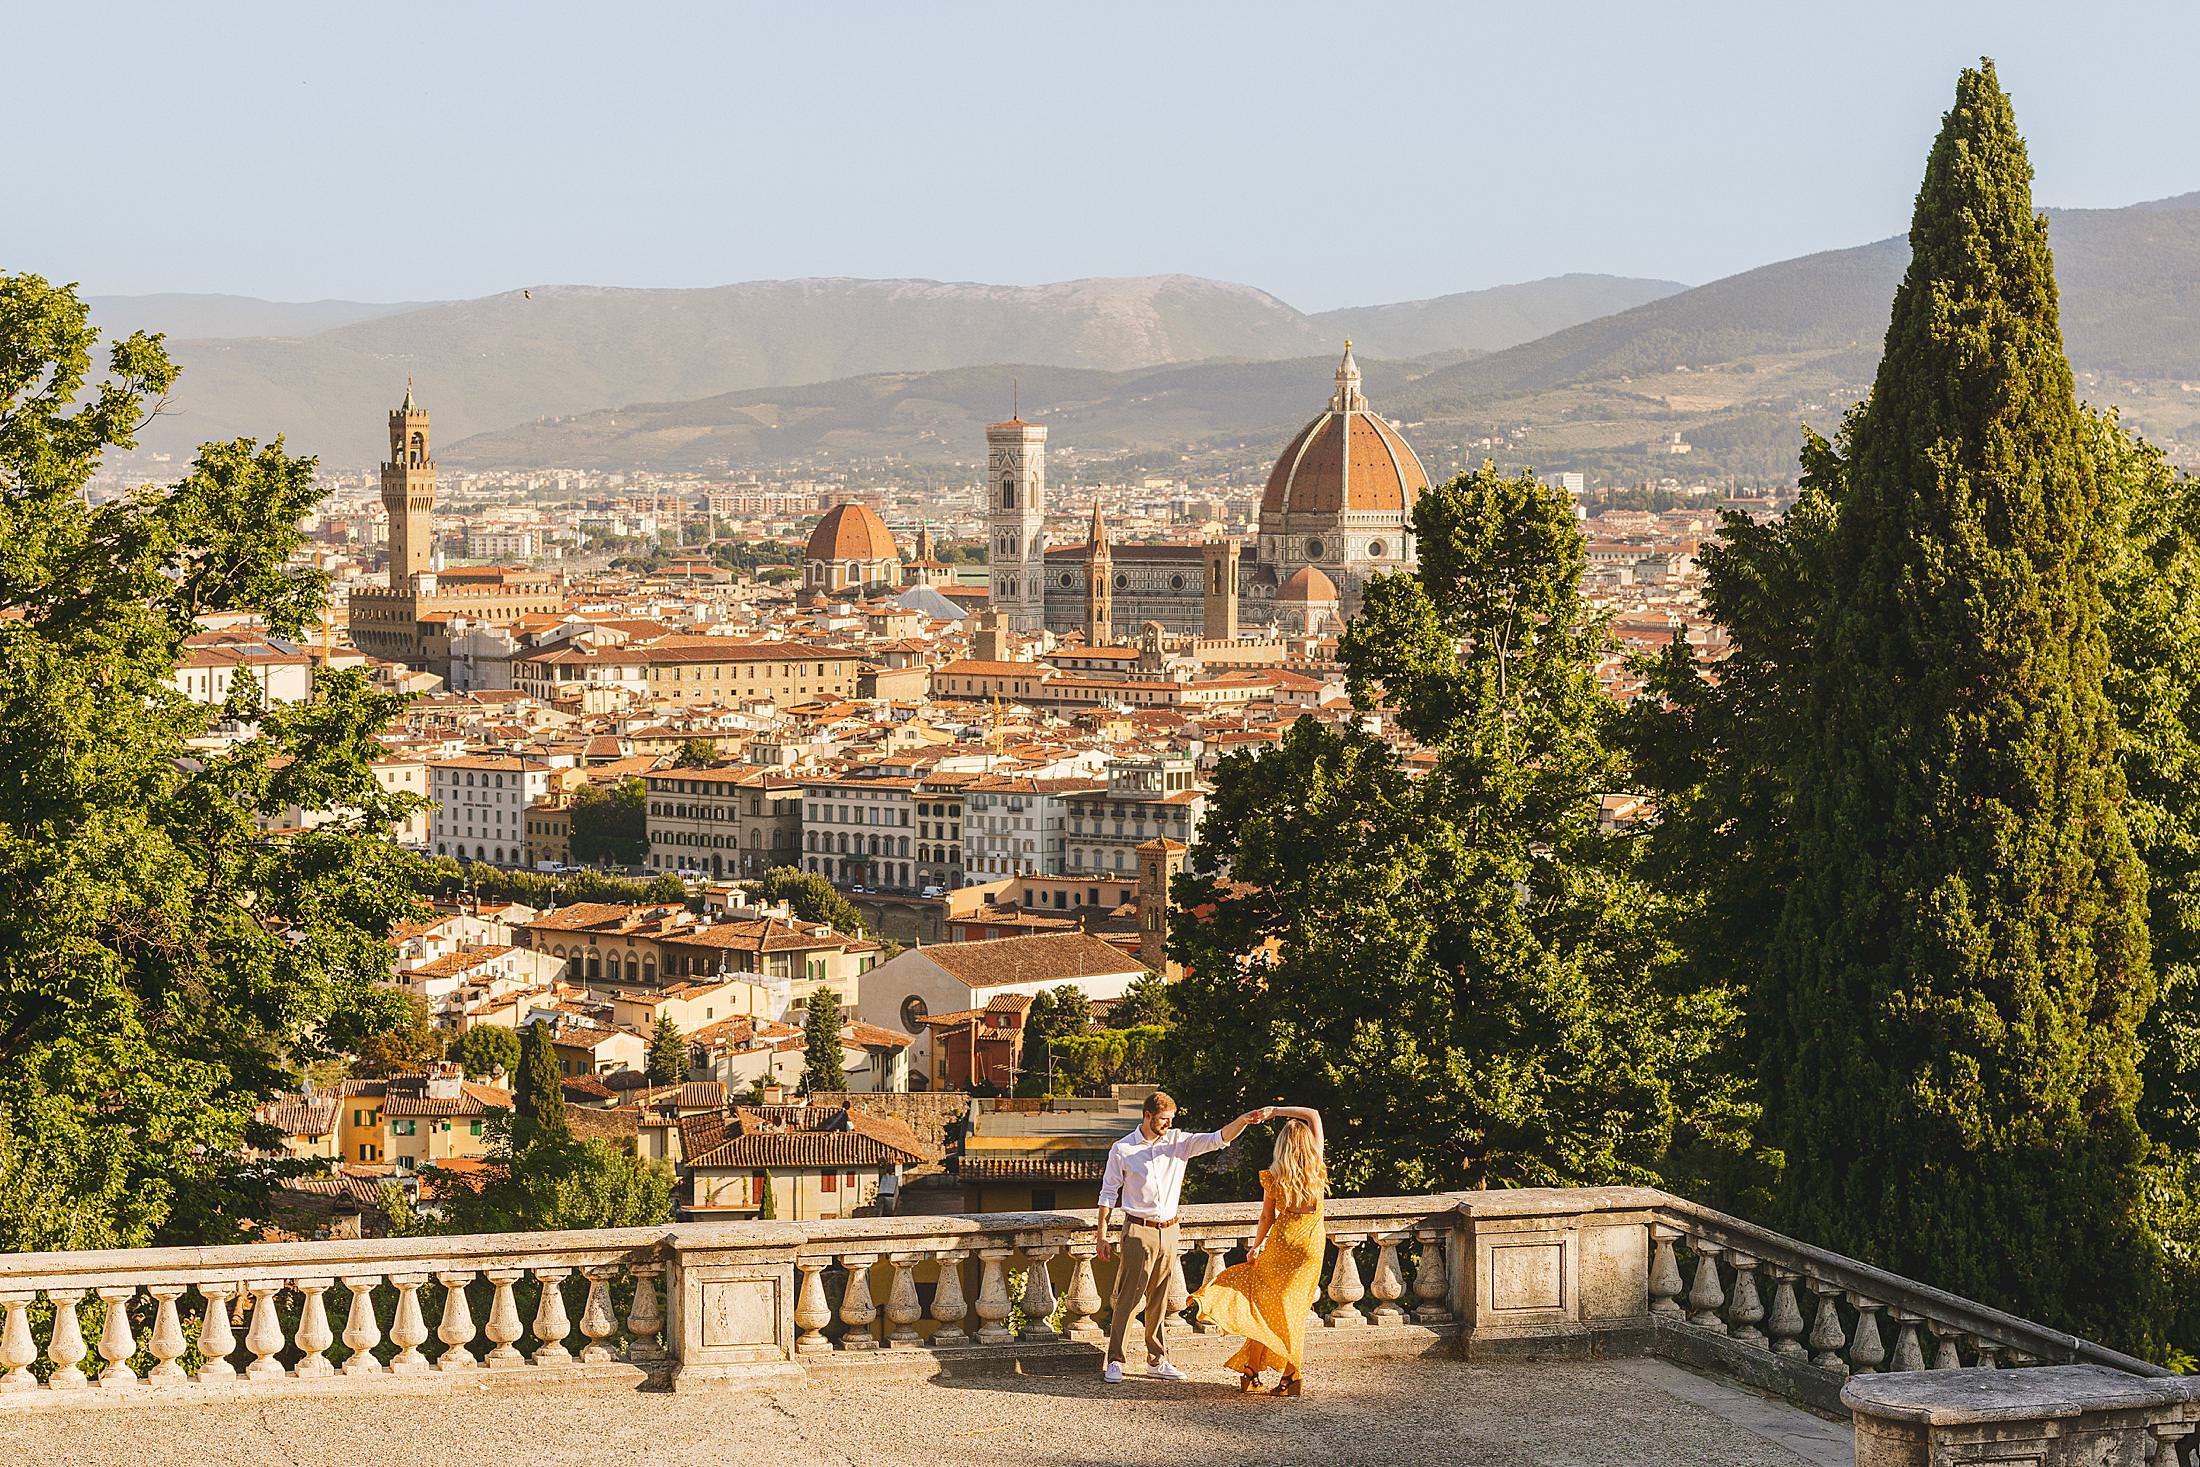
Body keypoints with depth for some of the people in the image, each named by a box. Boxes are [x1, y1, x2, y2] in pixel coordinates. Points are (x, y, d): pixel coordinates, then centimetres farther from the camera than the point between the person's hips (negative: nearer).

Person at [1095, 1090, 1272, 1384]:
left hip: (1168, 1230, 4)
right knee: (1128, 1298, -7)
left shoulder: (1178, 1142, 5)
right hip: (1138, 1231, -4)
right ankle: (1115, 1362, -2)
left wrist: (1243, 1121, -23)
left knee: (1159, 1300, 11)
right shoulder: (1122, 1150, -3)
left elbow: (1217, 1139, -5)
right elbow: (1108, 1193, 2)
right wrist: (1102, 1236, -1)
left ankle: (1157, 1362, 17)